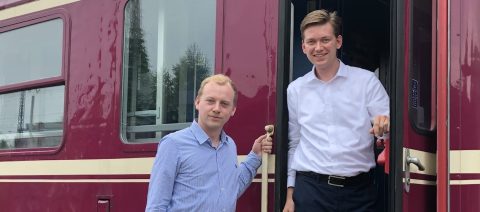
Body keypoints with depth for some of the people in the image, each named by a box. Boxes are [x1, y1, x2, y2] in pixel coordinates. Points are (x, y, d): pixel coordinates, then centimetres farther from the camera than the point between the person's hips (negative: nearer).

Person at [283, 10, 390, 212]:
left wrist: (385, 125, -23)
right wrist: (290, 195, 10)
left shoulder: (366, 81, 2)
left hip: (358, 190, -1)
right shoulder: (295, 89, 9)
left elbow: (388, 128, 0)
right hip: (310, 189, 1)